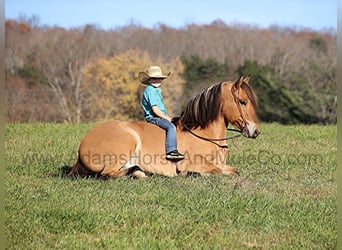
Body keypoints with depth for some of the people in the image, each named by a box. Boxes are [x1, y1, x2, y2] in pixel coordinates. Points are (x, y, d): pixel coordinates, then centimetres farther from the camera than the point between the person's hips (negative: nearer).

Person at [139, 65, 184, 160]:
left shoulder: (157, 90, 19)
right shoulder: (150, 91, -13)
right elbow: (155, 109, -20)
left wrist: (167, 117, 9)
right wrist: (167, 118, -15)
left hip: (161, 116, 11)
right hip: (153, 117, -11)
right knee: (171, 127, -30)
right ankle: (171, 151, -35)